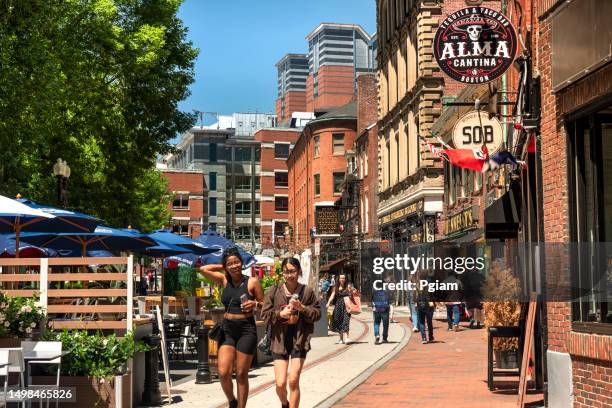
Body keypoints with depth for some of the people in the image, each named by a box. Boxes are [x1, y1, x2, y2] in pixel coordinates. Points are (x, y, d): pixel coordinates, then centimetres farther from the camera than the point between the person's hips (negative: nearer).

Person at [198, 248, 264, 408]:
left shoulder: (252, 282, -1)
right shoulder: (224, 280, 7)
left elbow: (264, 304, 5)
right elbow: (203, 269, 3)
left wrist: (255, 304, -15)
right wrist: (222, 267, 9)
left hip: (246, 330, -3)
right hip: (227, 329, 3)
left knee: (241, 375, 2)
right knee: (223, 373, -6)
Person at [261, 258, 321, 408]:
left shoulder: (307, 291, 0)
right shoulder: (274, 291, 0)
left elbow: (317, 314, 3)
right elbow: (265, 314, 3)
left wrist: (302, 308, -14)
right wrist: (280, 314, -15)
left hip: (300, 340, 0)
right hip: (280, 340, 1)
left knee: (293, 381, -6)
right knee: (280, 383, -2)